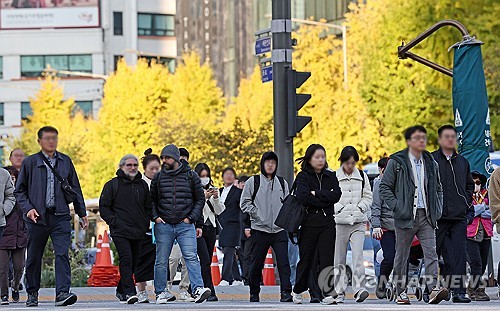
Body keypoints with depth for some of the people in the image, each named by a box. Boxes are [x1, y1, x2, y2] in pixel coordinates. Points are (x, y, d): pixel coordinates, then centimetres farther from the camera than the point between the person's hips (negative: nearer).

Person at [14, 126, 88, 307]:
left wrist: (82, 213, 16)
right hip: (38, 217, 0)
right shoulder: (30, 162, 4)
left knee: (62, 254, -14)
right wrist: (28, 208, -8)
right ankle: (32, 294, 21)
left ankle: (62, 292, -21)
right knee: (34, 257, 8)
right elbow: (19, 190, 7)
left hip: (60, 217, 0)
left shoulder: (65, 161, 10)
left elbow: (75, 188, 17)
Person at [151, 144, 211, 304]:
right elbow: (151, 200, 16)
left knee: (191, 257, -14)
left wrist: (191, 218, -3)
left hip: (185, 225, -2)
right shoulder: (158, 177, 8)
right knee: (161, 261, 4)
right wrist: (155, 217, 1)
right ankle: (161, 292, 13)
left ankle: (198, 289, -21)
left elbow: (200, 199, 8)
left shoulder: (191, 176, 4)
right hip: (164, 226, 2)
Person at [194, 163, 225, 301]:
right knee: (205, 261, -15)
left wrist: (216, 198, -4)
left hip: (211, 228, 6)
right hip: (198, 228, -6)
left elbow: (219, 211, 12)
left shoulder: (212, 189, 14)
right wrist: (204, 197, -18)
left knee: (207, 262, 7)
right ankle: (210, 293, -18)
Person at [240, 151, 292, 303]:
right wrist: (256, 213, -8)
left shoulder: (282, 183, 15)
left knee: (283, 262, -10)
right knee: (256, 264, 4)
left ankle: (286, 293, -12)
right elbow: (244, 203, 3)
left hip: (279, 229, 2)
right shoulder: (253, 182, 5)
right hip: (260, 229, -2)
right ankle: (254, 293, 18)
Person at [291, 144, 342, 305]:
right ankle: (298, 290, 24)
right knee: (306, 259, 6)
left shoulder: (330, 176, 12)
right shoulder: (303, 176, 2)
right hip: (309, 223, -2)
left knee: (326, 258, -8)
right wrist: (325, 198, -10)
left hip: (327, 222, 2)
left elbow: (336, 195, -4)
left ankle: (326, 293, -9)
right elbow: (303, 198, -15)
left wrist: (316, 194, -10)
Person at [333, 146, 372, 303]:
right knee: (339, 259, 3)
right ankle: (339, 292, 11)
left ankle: (359, 289, -19)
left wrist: (360, 207, -3)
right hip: (339, 222, -1)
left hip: (358, 222, 1)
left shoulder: (362, 176, 9)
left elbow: (368, 197, 13)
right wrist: (339, 208, -11)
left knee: (358, 255, -15)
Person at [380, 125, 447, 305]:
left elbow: (438, 189, 23)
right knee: (402, 255, 5)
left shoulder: (431, 164, 13)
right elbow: (384, 187, -2)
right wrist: (397, 207, -12)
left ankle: (433, 288, -22)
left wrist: (437, 209, 9)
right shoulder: (396, 162, -1)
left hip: (427, 216, 3)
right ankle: (400, 292, 14)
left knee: (431, 252, -12)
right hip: (406, 216, -3)